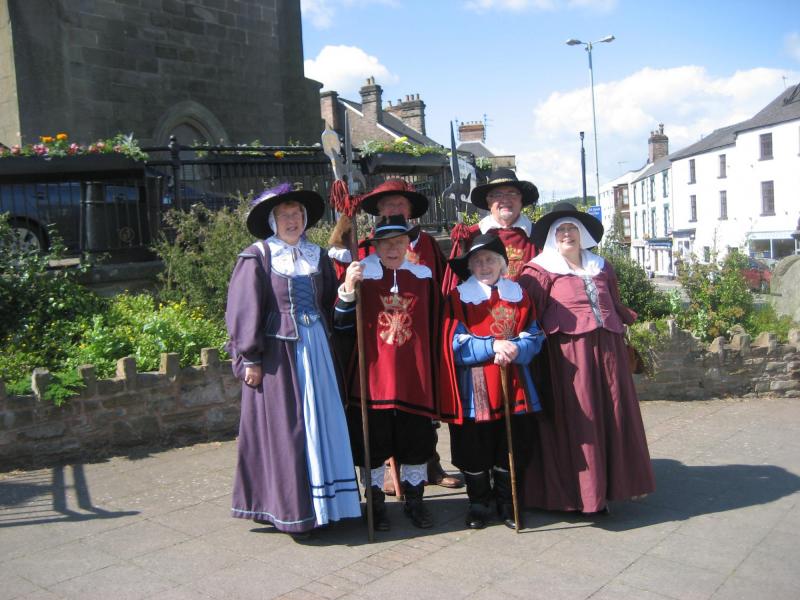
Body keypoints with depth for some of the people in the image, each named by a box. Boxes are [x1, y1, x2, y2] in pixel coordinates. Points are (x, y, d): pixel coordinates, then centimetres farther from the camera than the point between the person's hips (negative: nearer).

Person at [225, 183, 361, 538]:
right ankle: (289, 509, 11)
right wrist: (250, 359, -12)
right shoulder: (257, 258, -4)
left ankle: (321, 502, 22)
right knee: (283, 429, 0)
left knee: (320, 423, 9)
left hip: (316, 349, 6)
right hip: (277, 352, -5)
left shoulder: (317, 257, 12)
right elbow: (244, 311, -8)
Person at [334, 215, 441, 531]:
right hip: (373, 375, -2)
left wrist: (433, 373, 13)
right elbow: (342, 326, -6)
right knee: (372, 443, 6)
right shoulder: (362, 276, -2)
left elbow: (433, 330, 13)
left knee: (417, 442, 10)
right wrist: (348, 290, -21)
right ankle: (375, 502, 23)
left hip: (414, 378, 2)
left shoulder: (423, 278, 6)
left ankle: (414, 499, 27)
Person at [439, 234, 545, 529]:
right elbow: (456, 344, -10)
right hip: (473, 391, -2)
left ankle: (506, 502, 29)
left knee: (512, 449, 11)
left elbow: (534, 337, 1)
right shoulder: (457, 298, -1)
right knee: (475, 451, 6)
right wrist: (493, 345, -22)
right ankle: (478, 503, 25)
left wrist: (515, 349, -20)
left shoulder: (519, 295, 7)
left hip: (513, 386, 3)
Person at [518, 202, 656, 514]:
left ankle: (606, 486, 20)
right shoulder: (542, 271, 0)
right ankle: (578, 492, 7)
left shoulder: (601, 268, 18)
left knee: (611, 417, 8)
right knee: (575, 421, -4)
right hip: (568, 357, -5)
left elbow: (616, 305, 26)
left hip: (606, 351, 6)